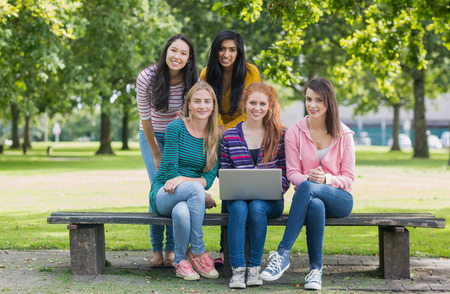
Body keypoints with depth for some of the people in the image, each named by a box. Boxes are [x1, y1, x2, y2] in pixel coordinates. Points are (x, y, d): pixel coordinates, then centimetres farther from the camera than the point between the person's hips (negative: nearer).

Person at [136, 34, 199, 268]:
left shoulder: (193, 82, -20)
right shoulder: (147, 78, -24)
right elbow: (145, 118, -15)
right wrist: (156, 154, -10)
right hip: (152, 136, -1)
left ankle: (172, 250, -1)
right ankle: (156, 249, -3)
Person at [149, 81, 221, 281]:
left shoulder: (216, 138, 5)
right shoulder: (175, 128, -4)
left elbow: (209, 179, -4)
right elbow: (170, 171, -7)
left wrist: (182, 180, -20)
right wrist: (195, 184, -12)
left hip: (191, 197, 2)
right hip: (162, 195, -2)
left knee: (182, 211, -37)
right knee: (195, 188, -36)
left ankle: (181, 261, -13)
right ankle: (198, 251, -25)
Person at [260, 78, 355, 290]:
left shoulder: (343, 134, 2)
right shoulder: (294, 133, 4)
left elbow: (349, 177, 0)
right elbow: (292, 173, 1)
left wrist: (325, 179, -21)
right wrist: (307, 177, -24)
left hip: (339, 198, -1)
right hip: (309, 198, 1)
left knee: (307, 187, -36)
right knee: (315, 206, -39)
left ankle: (282, 253, -35)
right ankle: (316, 268, -26)